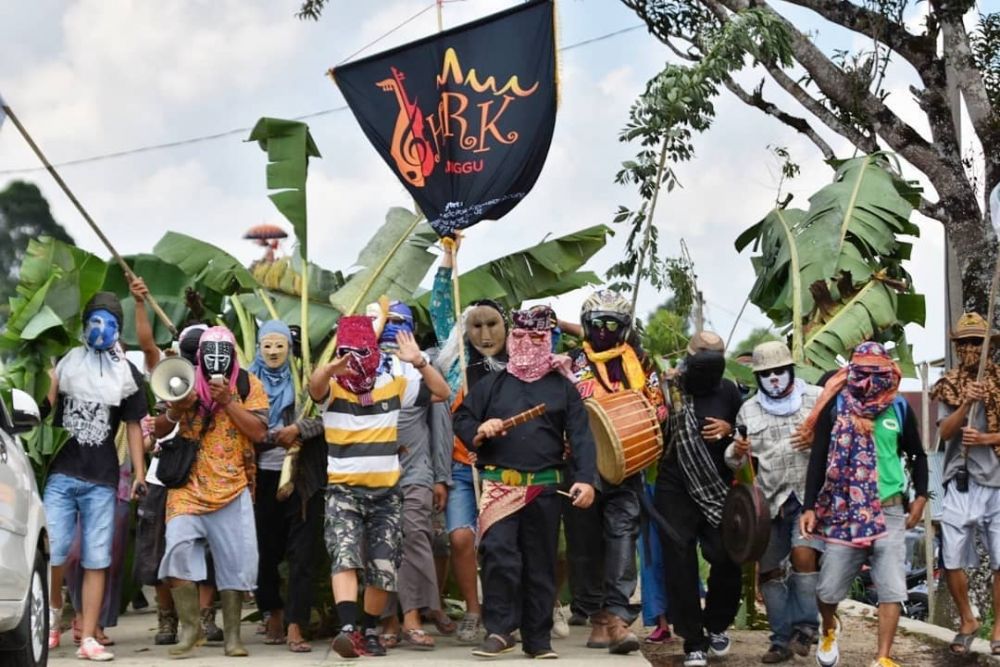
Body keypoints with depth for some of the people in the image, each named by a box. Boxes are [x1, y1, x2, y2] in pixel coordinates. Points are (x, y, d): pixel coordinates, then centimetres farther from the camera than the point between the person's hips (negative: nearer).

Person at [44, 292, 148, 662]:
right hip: (60, 474, -1)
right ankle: (53, 614, 16)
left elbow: (133, 425, 13)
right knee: (52, 550, -10)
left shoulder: (128, 374, 11)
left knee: (96, 560, -2)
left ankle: (88, 639, 1)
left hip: (102, 479, 1)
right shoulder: (66, 363, 8)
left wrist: (139, 473, 7)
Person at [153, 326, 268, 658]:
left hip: (233, 488, 0)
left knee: (235, 561, -1)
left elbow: (259, 432, -6)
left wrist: (227, 401, -14)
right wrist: (175, 409, -12)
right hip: (188, 485, 1)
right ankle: (190, 627, -5)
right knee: (179, 547, -16)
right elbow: (159, 430, 10)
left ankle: (232, 634, 9)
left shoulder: (248, 385, 5)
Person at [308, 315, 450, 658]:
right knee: (344, 556, -23)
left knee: (383, 568, 5)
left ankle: (369, 631, 22)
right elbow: (314, 385, -28)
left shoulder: (393, 385, 4)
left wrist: (419, 362, -13)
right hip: (343, 492, -3)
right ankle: (347, 629, -33)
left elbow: (441, 392, 4)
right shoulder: (332, 387, -3)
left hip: (386, 492, 3)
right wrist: (333, 367, -52)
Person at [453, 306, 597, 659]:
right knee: (498, 554, -16)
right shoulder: (492, 384, 12)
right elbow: (461, 419, 13)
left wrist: (585, 479, -11)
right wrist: (478, 431, -11)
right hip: (499, 484, -1)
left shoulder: (563, 387, 10)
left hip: (545, 488, 1)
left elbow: (580, 436, 3)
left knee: (541, 563, 6)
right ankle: (499, 630, -6)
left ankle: (538, 639, 14)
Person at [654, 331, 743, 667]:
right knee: (680, 567, -1)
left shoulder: (727, 391, 5)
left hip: (718, 492, 2)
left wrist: (730, 429, -4)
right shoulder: (669, 390, -2)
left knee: (727, 559, -1)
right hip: (675, 492, -2)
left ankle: (716, 625, 25)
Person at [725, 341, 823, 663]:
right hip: (771, 500, 4)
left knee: (804, 555, -22)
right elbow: (736, 461, 18)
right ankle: (782, 640, 16)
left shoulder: (816, 398, 5)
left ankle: (805, 627, -9)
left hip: (809, 494, -4)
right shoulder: (749, 410, 13)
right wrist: (736, 453, -6)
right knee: (769, 571, 5)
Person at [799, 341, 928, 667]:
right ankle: (829, 630, 36)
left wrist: (921, 497, 8)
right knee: (828, 589, 4)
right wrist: (809, 507, -6)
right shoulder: (835, 405, -1)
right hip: (844, 511, -1)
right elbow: (818, 458, 0)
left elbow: (917, 455, 18)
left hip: (889, 511, 1)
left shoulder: (899, 407, 4)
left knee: (892, 589, -6)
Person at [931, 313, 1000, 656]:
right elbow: (945, 432, -6)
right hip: (960, 483, 1)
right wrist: (966, 404, -19)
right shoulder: (949, 387, 6)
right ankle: (967, 621, 19)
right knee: (952, 560, 0)